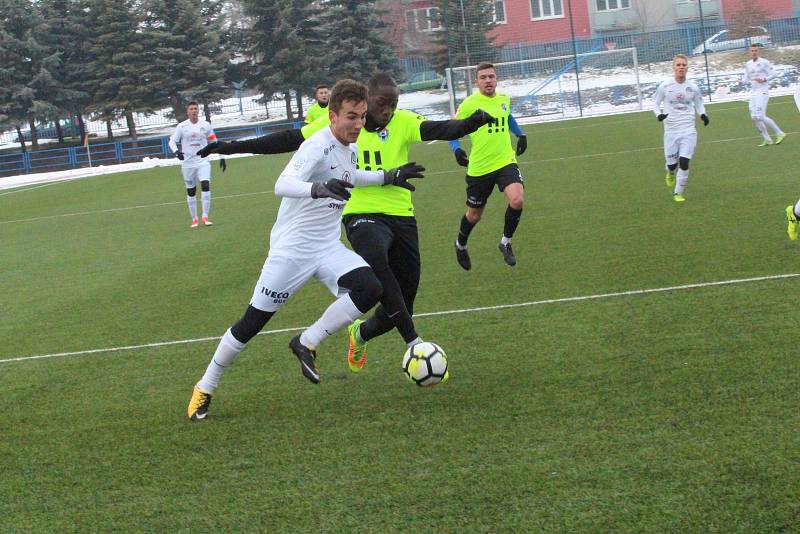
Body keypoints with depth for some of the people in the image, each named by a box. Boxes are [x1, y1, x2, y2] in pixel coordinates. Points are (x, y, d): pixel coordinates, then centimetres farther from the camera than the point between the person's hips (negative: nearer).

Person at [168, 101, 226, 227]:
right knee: (191, 192, 7)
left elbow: (214, 142, 11)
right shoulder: (182, 126, -1)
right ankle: (194, 219, 19)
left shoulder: (205, 125, 2)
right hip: (188, 163, 1)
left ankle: (205, 217, -15)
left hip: (203, 162, -1)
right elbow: (172, 141, 0)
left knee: (206, 185, -20)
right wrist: (176, 151, -21)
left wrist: (222, 158, 8)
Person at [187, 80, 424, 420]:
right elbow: (282, 185, -37)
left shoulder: (350, 149, 6)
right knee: (254, 321, -2)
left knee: (369, 289, -19)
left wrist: (387, 178, 24)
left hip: (328, 248, 7)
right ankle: (205, 389, 15)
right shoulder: (318, 146, -21)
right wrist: (318, 188, -55)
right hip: (291, 248, -7)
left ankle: (307, 344, -4)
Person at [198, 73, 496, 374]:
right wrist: (235, 146, 1)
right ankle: (414, 343, -36)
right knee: (375, 259, -38)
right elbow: (290, 140, 4)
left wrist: (469, 123, -39)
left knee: (400, 307, 7)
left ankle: (361, 333, 40)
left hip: (401, 216, 3)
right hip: (362, 214, -3)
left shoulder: (403, 122, -1)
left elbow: (438, 130, -18)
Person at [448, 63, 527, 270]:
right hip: (479, 168, -2)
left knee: (517, 200, -23)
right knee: (474, 215, 11)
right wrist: (457, 149, -15)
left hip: (506, 162, 2)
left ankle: (505, 242, 1)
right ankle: (461, 245, 43)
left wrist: (521, 134, 17)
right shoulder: (469, 104, -9)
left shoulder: (504, 99, 5)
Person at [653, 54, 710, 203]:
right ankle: (670, 173, 44)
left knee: (684, 163, -10)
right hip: (671, 130, 0)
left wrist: (703, 115, -5)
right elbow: (656, 103, 6)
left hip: (688, 130, 0)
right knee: (672, 164, 5)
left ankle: (678, 193, 7)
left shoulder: (693, 87, 0)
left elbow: (699, 104, 15)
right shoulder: (665, 86, -5)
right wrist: (659, 114, -15)